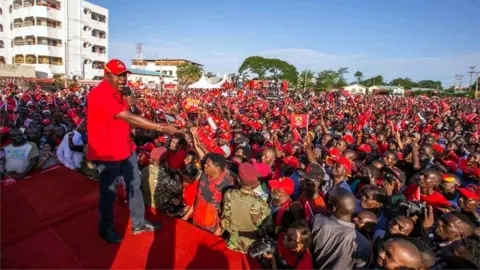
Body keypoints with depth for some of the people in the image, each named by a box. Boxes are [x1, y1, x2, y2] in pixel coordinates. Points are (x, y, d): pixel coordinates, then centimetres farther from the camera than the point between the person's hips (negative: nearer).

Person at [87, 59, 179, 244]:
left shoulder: (117, 92, 8)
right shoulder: (99, 95, -24)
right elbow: (130, 118, -33)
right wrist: (162, 128, -35)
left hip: (126, 148, 9)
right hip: (108, 152, -9)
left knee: (134, 185, 16)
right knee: (108, 192, 9)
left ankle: (138, 224, 32)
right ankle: (106, 229, 33)